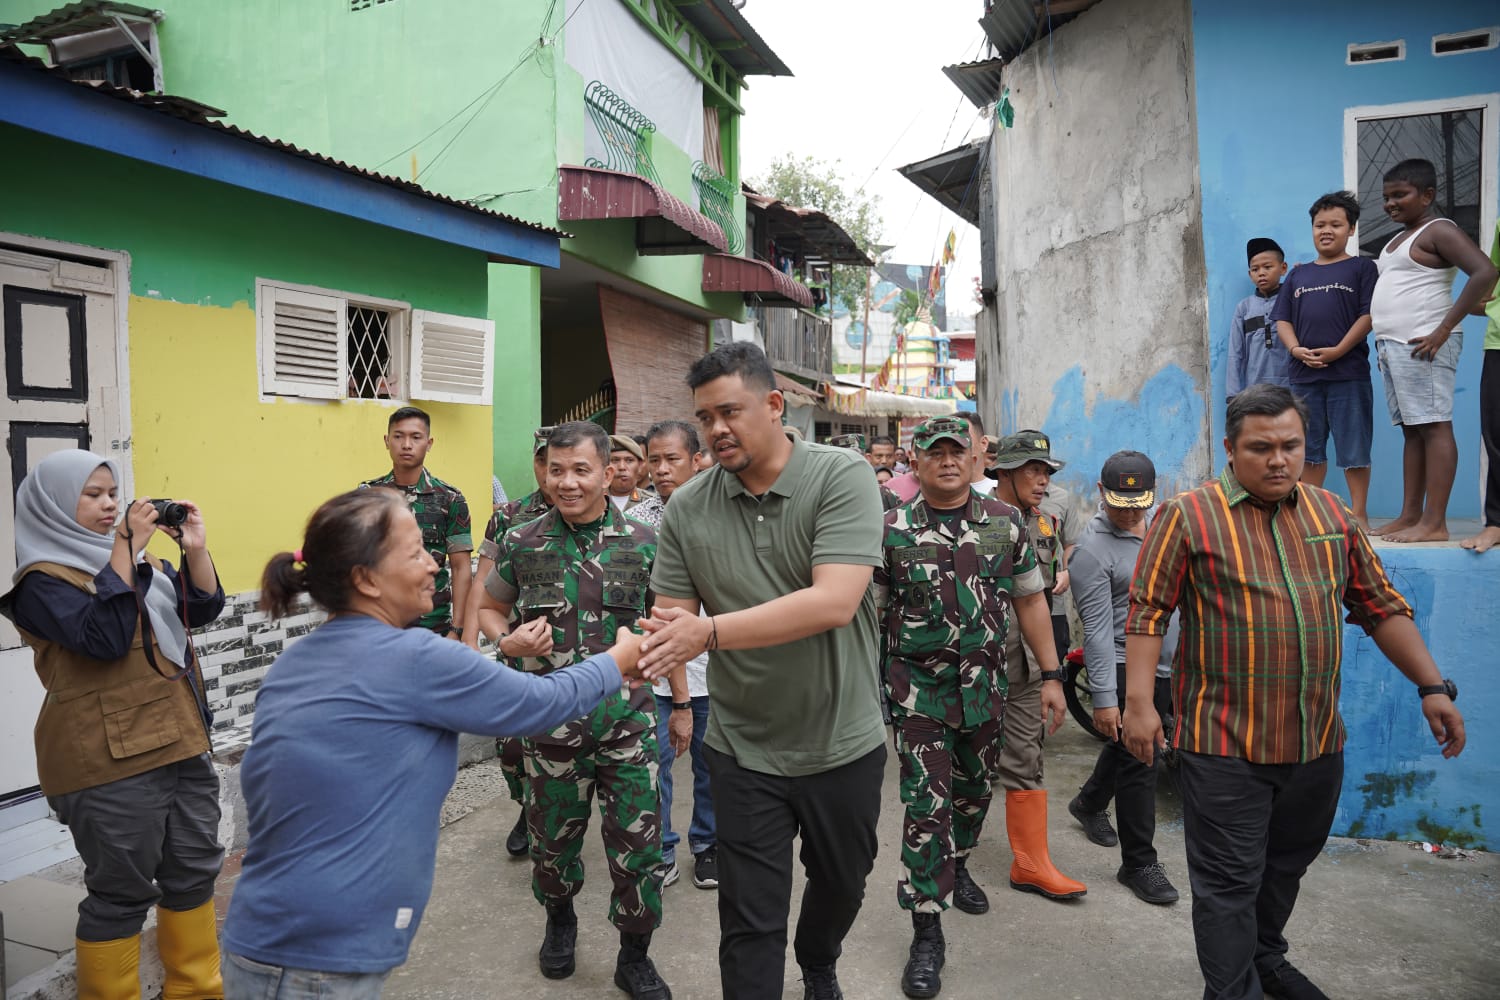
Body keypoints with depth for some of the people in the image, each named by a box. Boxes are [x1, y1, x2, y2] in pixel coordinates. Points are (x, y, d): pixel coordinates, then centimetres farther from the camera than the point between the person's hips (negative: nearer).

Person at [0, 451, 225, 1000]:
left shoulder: (140, 560, 14)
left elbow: (203, 608, 7)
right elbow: (103, 639, -22)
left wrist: (194, 547, -8)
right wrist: (124, 549, -22)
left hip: (182, 744, 7)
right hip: (110, 763, -7)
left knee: (194, 872, 15)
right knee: (122, 895, 2)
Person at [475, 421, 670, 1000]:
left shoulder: (644, 543, -3)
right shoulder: (521, 544, -2)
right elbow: (488, 608, 13)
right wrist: (507, 640, -8)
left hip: (628, 722, -1)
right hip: (550, 722, 1)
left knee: (637, 845, 4)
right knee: (552, 840, 18)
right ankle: (559, 921, 49)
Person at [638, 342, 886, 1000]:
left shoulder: (842, 477, -16)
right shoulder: (686, 509, -6)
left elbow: (835, 602, -28)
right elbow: (671, 616, -6)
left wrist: (708, 631, -33)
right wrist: (647, 648, -31)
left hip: (843, 744, 0)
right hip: (744, 752, 0)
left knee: (840, 884, 25)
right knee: (751, 924, 7)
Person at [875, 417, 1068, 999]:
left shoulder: (1005, 523, 1)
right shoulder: (892, 530, -6)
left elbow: (1030, 600, 6)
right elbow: (868, 612, -1)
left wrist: (1051, 676, 4)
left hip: (986, 685, 3)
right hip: (918, 688, -3)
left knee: (974, 789, 20)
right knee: (926, 806, -4)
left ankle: (956, 867, 48)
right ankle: (926, 931, 8)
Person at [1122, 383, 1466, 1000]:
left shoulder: (1332, 514, 8)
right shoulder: (1188, 516, -9)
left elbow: (1381, 607, 14)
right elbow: (1147, 612, -11)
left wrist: (1432, 687, 8)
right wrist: (1138, 702, -17)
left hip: (1318, 742, 6)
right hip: (1225, 746, -5)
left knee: (1286, 866, 22)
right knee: (1229, 883, 2)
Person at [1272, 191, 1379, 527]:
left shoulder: (1362, 267, 4)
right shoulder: (1298, 275, 15)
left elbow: (1369, 315, -5)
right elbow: (1282, 319, 10)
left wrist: (1337, 351, -15)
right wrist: (1296, 349, -7)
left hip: (1349, 373, -4)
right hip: (1304, 374, 4)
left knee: (1353, 448, 0)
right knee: (1309, 448, 10)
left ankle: (1358, 513, 8)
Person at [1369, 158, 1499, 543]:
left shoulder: (1438, 230, -6)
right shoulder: (1400, 238, 21)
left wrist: (1442, 331, -21)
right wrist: (1384, 338, 12)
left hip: (1422, 346, -9)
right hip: (1392, 345, 9)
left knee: (1434, 427, -9)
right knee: (1412, 431, 9)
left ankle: (1435, 523, -10)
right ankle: (1409, 517, 11)